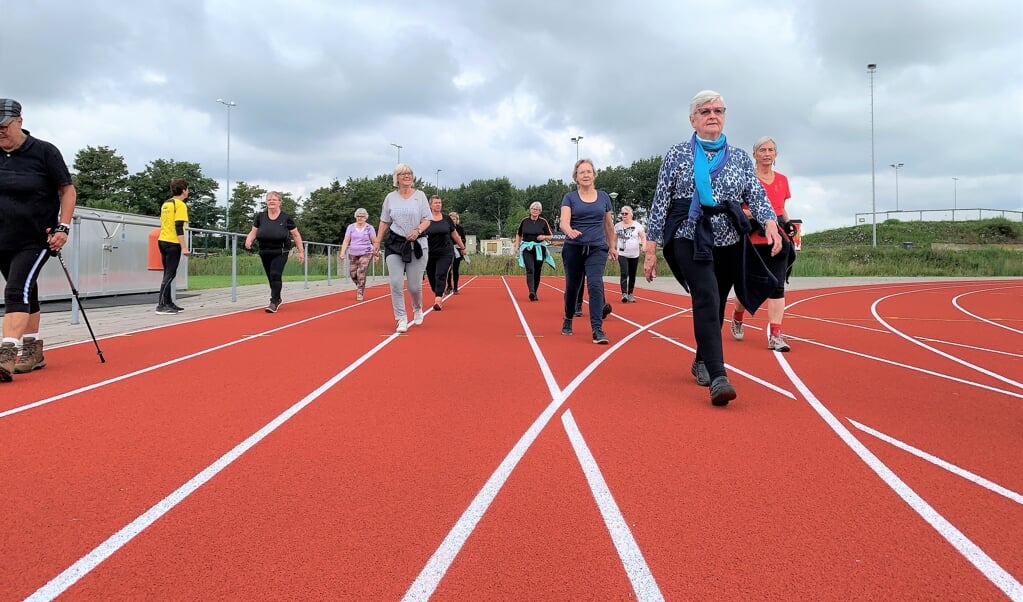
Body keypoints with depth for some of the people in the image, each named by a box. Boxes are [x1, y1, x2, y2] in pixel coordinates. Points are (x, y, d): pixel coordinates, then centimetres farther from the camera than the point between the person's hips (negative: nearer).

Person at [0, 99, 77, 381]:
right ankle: (33, 353, 23)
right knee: (26, 294, 14)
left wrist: (63, 228, -13)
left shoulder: (44, 151, -6)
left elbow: (68, 190, -4)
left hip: (35, 240, -5)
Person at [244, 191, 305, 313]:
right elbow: (253, 232, 6)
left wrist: (301, 251, 2)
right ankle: (277, 299, 32)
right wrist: (249, 239, -17)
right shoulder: (260, 216, 3)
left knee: (275, 275, -16)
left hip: (280, 252, -3)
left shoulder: (286, 218, -3)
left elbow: (296, 235, 3)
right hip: (264, 253, 4)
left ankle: (274, 303, -13)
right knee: (271, 278, 13)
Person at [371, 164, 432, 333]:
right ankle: (401, 319, 0)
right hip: (394, 244, 1)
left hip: (417, 244, -1)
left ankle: (417, 309, 32)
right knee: (395, 283, -10)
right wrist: (377, 241, 7)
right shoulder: (390, 197, 8)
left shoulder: (420, 195, 4)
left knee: (414, 285, -1)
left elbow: (427, 220, 1)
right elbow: (384, 222, 14)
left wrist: (417, 230, -18)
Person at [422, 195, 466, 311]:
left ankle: (438, 300, -17)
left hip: (446, 253, 0)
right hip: (430, 254, 1)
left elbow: (455, 234, 14)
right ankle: (438, 294, 34)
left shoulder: (447, 219, 5)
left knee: (441, 275, -12)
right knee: (431, 276, 9)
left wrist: (462, 247, 19)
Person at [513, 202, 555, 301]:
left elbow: (551, 236, 5)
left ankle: (535, 293, 19)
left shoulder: (543, 222, 1)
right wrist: (517, 246, 8)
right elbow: (518, 234, 16)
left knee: (537, 272, 6)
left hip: (539, 249, 1)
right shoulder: (524, 221, 4)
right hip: (527, 249, -1)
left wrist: (544, 237, -15)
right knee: (530, 270, -17)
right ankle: (531, 292, -31)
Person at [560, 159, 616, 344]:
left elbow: (608, 224, 18)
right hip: (573, 248, 0)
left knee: (595, 285, -17)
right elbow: (564, 222, -14)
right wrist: (570, 231, -36)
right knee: (572, 286, 10)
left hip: (597, 248, 0)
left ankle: (597, 329, -18)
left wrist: (611, 246, 23)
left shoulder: (603, 197, 8)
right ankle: (568, 320, 35)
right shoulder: (570, 197, 2)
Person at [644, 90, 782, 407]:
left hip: (729, 243, 4)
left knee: (715, 306, 11)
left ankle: (702, 361, 34)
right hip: (690, 240, -4)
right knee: (707, 300, -20)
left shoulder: (740, 158, 10)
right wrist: (650, 250, -3)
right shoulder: (676, 155, 3)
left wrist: (770, 221, -24)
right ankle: (718, 377, -25)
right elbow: (660, 203, 1)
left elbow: (756, 194, -2)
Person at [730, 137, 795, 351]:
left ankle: (775, 335, -6)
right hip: (753, 240, -3)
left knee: (777, 286, -5)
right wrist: (752, 214, -20)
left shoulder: (782, 179, 12)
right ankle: (737, 317, 36)